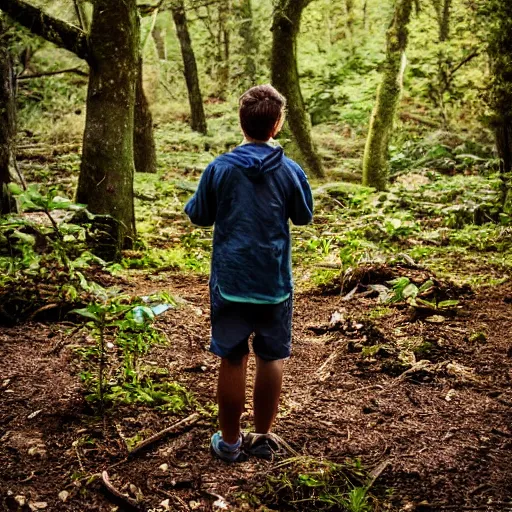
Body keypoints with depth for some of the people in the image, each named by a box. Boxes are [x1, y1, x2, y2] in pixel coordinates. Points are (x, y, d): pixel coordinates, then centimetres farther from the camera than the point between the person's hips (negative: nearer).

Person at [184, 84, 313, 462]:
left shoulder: (219, 168, -8)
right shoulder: (290, 171, -6)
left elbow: (199, 216, 3)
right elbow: (304, 216, 10)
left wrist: (191, 202, 25)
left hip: (230, 281, 0)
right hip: (275, 284, 1)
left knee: (232, 360, 9)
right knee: (272, 358, 14)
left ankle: (230, 441, 22)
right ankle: (264, 438, 25)